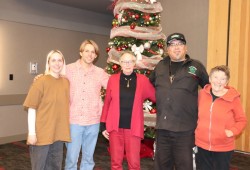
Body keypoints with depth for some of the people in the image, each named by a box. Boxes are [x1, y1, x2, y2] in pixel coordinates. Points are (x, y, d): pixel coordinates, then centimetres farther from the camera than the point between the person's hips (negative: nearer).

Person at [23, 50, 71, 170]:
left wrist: (64, 131, 8)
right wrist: (31, 132, -14)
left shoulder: (66, 82, 6)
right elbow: (31, 109, -10)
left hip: (58, 133, 5)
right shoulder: (41, 82, -8)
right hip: (41, 133, -4)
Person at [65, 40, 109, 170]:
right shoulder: (69, 69, 0)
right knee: (71, 158, 4)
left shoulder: (100, 73, 4)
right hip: (73, 121, -2)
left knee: (88, 158, 14)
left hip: (93, 122, 2)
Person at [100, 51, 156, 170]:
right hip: (115, 127, 1)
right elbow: (107, 103, 5)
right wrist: (103, 125, 5)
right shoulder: (113, 79, 2)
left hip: (133, 128, -1)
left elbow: (157, 97, 5)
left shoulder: (143, 80, 0)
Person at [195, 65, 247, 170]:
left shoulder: (233, 98, -11)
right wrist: (198, 128, 4)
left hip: (223, 148, -3)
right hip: (202, 145, 3)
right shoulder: (202, 94, -2)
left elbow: (242, 120, -2)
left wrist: (232, 131, -16)